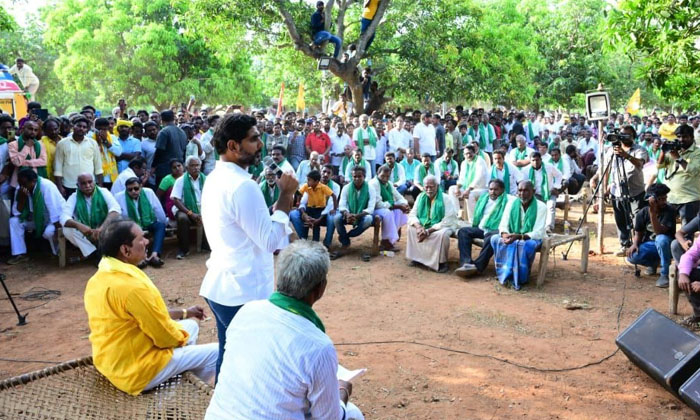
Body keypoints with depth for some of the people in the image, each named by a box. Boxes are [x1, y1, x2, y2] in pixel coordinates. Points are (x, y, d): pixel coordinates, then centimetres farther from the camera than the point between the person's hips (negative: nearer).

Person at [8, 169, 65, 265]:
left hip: (56, 218, -6)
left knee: (49, 232, -34)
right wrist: (21, 197, -26)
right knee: (14, 221, -10)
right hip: (37, 218, 7)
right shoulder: (20, 189, -9)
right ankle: (20, 254, -5)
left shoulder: (46, 186, -29)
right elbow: (16, 213, -9)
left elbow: (55, 211, -30)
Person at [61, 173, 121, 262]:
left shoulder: (103, 192, -11)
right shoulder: (74, 197, -8)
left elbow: (116, 209, -28)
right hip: (84, 235, 2)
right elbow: (64, 218, -20)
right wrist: (79, 225, -43)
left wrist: (102, 227, -44)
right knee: (67, 229, -27)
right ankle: (95, 255, -21)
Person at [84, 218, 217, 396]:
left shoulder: (98, 279, 1)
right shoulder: (132, 286, -29)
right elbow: (166, 337, -20)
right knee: (216, 353, 3)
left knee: (191, 325, 21)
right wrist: (184, 335, 1)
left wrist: (185, 313, 15)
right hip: (136, 372, -9)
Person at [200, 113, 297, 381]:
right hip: (245, 291, -10)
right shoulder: (242, 186, -22)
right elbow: (271, 240, -21)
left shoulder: (216, 178, 9)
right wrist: (286, 195, -15)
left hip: (221, 285, 10)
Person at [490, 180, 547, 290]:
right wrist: (505, 235, -31)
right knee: (495, 239, -24)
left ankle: (520, 278, -20)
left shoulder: (541, 207, -14)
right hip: (512, 237, 4)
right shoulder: (511, 203, -4)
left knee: (527, 245, -38)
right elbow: (503, 225, -5)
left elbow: (538, 233, -19)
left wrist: (518, 236, -34)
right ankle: (504, 272, -17)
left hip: (531, 238, -4)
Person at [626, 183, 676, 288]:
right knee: (632, 256, -27)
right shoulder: (642, 213, -8)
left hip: (665, 245, -3)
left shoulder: (670, 211, -18)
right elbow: (638, 233, 3)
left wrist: (652, 212, -39)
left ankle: (665, 274, -21)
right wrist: (635, 244, -18)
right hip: (649, 245, 3)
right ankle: (654, 262, 9)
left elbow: (659, 231, -31)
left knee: (661, 239, -39)